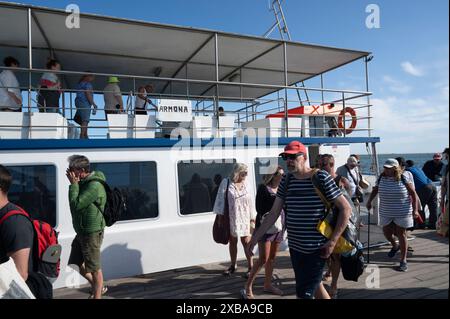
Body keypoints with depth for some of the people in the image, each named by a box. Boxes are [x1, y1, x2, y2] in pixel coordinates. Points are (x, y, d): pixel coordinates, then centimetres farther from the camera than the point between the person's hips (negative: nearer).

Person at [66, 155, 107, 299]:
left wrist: (73, 184, -19)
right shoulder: (84, 182, 7)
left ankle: (97, 296, 22)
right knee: (77, 263, 20)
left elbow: (76, 205, -24)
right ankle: (98, 288, 37)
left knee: (94, 268, 5)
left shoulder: (94, 186, -23)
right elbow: (76, 203, 13)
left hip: (91, 233, -10)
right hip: (82, 232, 10)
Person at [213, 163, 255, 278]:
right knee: (232, 242, 12)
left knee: (246, 242, 2)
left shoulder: (245, 184, 4)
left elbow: (250, 202, 6)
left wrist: (252, 218, 5)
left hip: (244, 219, 1)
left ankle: (250, 266, 16)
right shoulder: (226, 182, -5)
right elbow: (221, 199, -5)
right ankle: (233, 265, 29)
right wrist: (220, 216, -7)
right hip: (230, 219, -1)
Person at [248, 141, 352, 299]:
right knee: (314, 286, 23)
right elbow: (274, 213, 5)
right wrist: (256, 236, 3)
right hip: (294, 247, 5)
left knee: (304, 293, 0)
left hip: (316, 249, -5)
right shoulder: (286, 180, 1)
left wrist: (332, 241, -13)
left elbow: (346, 209, -9)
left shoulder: (321, 178, -13)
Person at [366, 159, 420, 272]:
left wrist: (415, 209, -12)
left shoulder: (404, 178, -10)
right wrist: (369, 202, 9)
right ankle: (395, 246, 44)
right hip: (386, 213, 4)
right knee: (387, 232, 11)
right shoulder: (381, 178, -1)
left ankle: (403, 261, 14)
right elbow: (375, 190, 13)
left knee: (401, 234, 3)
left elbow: (413, 193, -8)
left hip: (402, 213, -4)